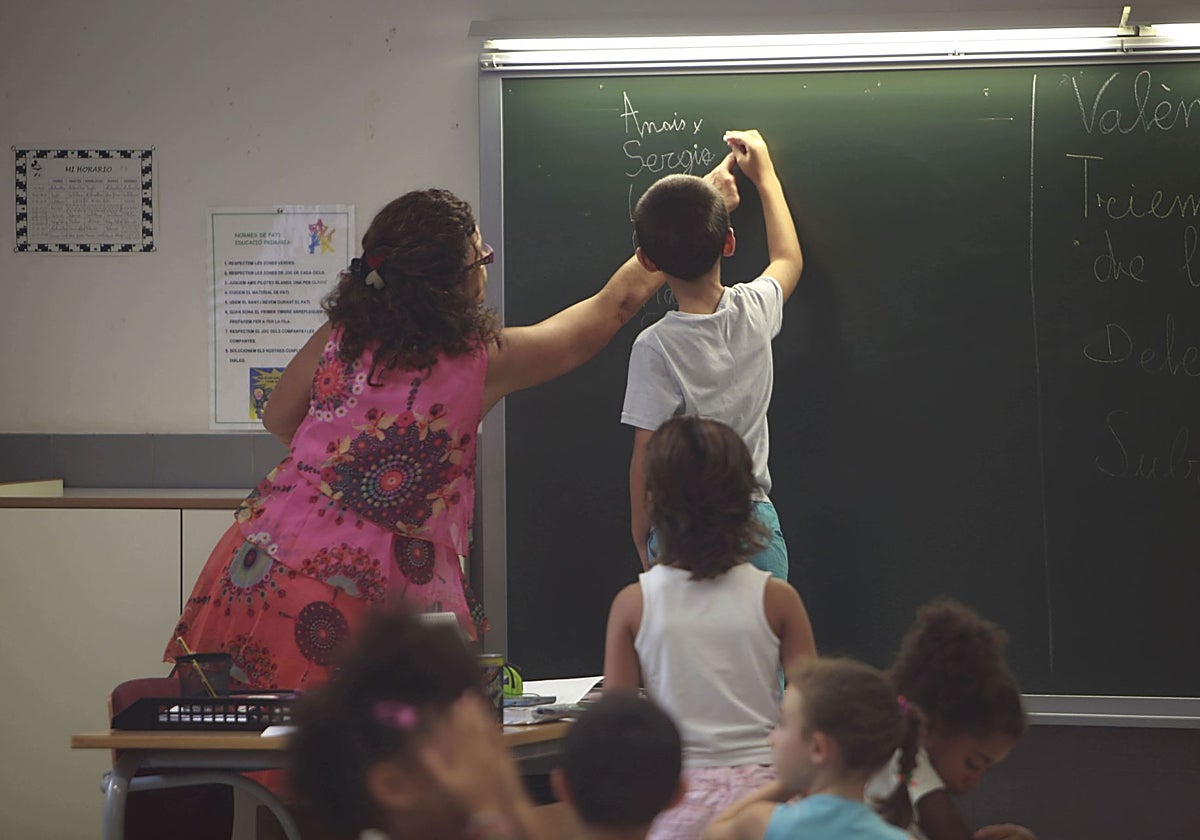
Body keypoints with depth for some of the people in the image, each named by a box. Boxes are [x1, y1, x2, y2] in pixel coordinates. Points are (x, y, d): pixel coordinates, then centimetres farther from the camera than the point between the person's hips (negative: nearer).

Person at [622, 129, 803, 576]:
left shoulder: (655, 347, -15)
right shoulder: (755, 310, -2)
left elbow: (646, 459, -11)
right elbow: (789, 259, 23)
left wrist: (642, 542, 3)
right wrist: (764, 174, 33)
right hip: (757, 525, 4)